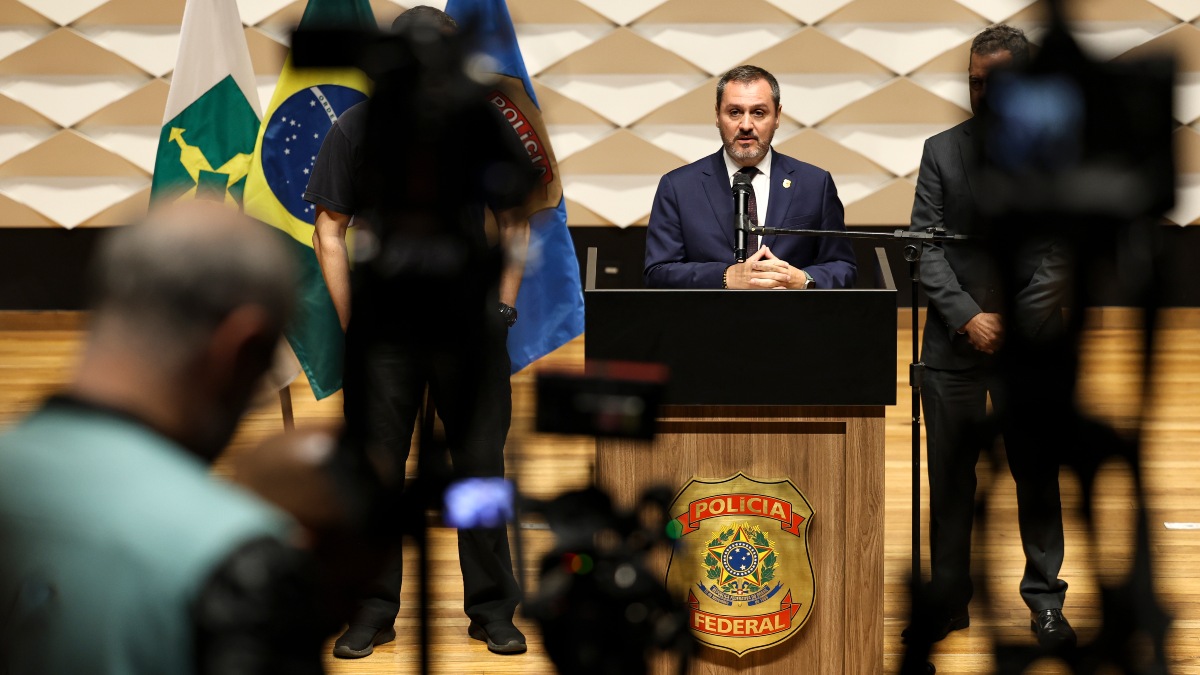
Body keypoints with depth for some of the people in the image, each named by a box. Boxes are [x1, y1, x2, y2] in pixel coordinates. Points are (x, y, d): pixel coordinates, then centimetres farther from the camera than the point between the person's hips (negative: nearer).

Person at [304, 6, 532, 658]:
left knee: (481, 465, 5)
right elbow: (330, 230, 2)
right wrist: (350, 323, -2)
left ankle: (491, 609, 15)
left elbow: (515, 223, 8)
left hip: (469, 321, 0)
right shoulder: (356, 129, -3)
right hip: (383, 326, 0)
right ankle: (374, 611, 13)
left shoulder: (485, 126, 0)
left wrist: (503, 308, 1)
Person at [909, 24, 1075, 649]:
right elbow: (926, 247, -1)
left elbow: (1062, 251, -3)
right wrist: (967, 317, -12)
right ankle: (948, 599, 16)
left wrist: (1014, 325, -12)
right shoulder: (942, 152, 4)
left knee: (1037, 472, 5)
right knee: (949, 477, 6)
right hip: (953, 342, 1)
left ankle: (1044, 597, 16)